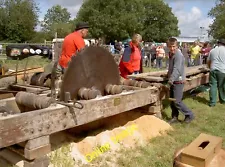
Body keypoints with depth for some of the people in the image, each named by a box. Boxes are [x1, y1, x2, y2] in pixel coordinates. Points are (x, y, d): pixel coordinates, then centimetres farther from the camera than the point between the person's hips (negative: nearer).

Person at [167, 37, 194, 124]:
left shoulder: (178, 55, -18)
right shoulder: (171, 54, 11)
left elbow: (176, 69, -30)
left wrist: (171, 79, -40)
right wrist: (169, 75, 26)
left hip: (178, 81, -9)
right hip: (173, 82, 9)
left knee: (177, 101, -7)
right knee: (172, 101, 12)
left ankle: (189, 115, 10)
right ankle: (175, 117, 23)